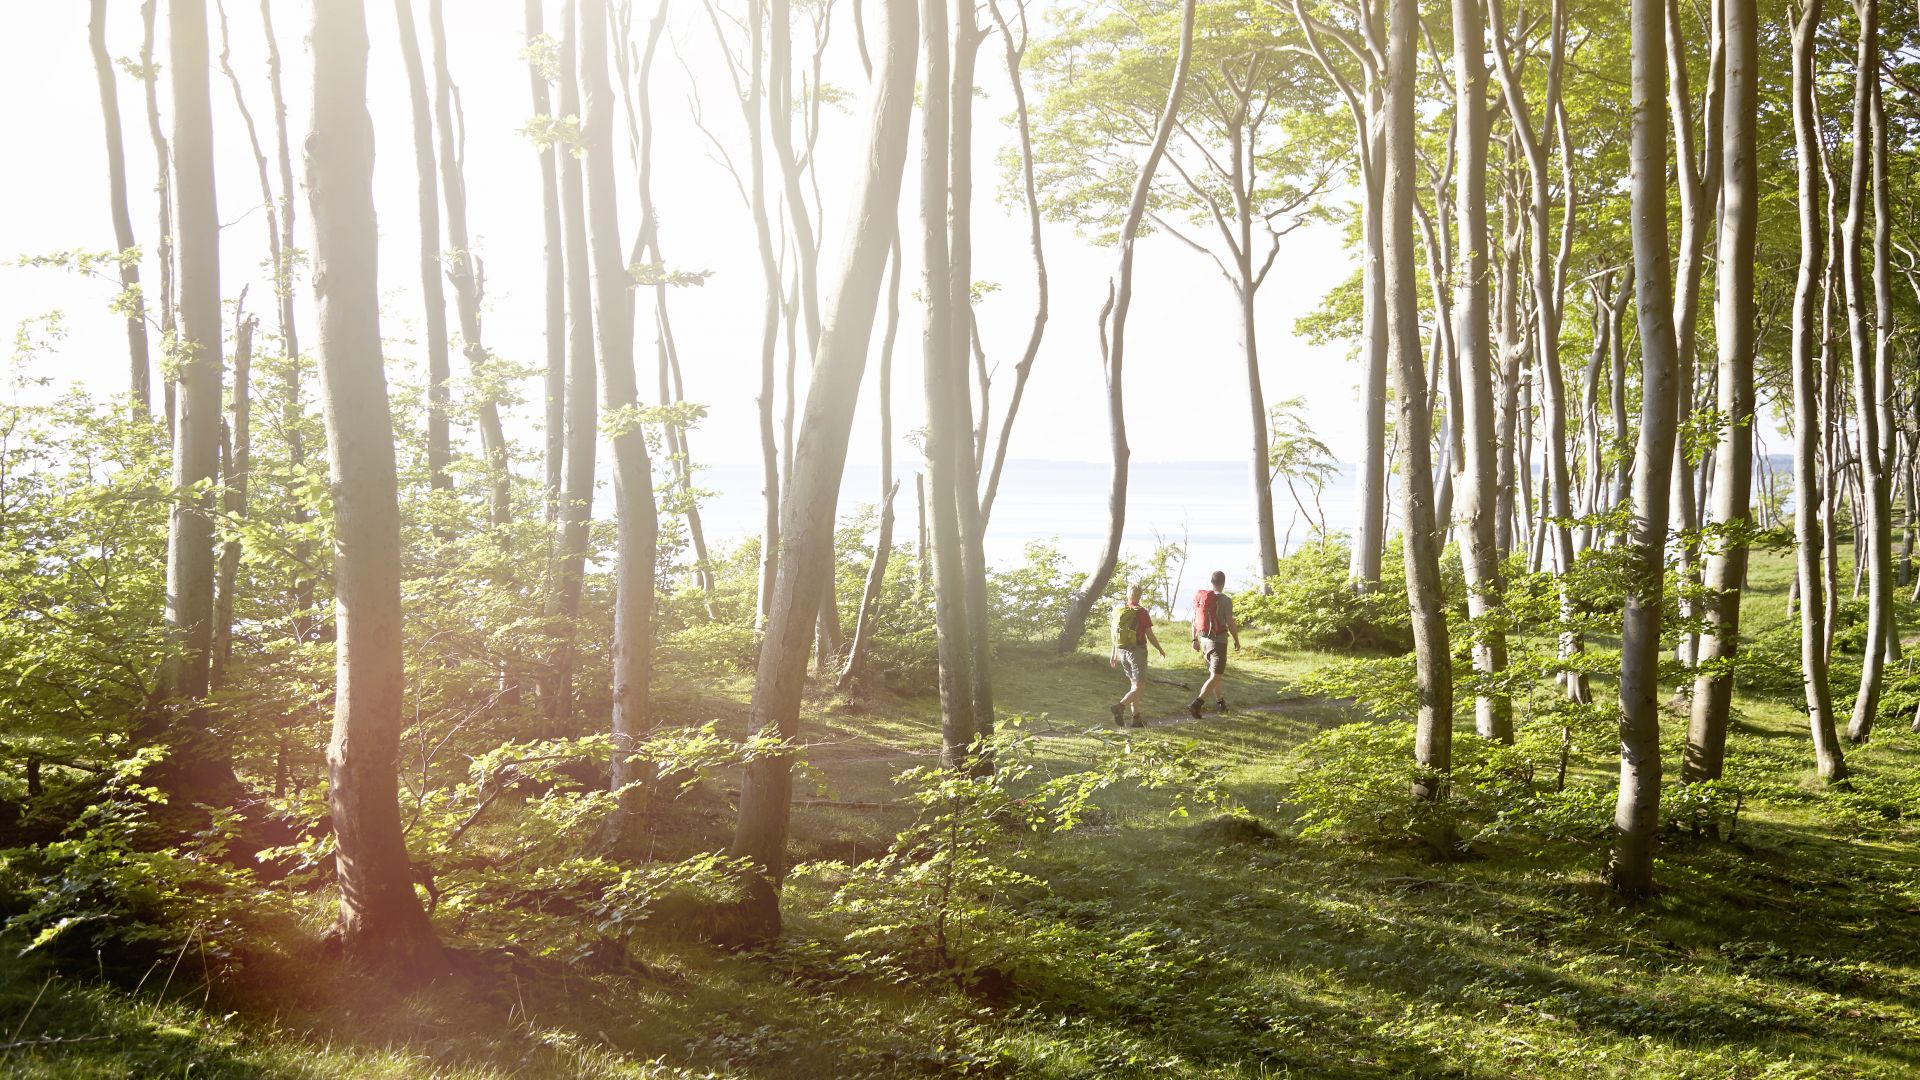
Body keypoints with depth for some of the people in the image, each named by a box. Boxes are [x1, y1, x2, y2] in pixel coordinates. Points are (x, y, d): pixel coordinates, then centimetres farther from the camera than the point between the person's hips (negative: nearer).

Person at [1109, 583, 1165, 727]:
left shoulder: (1118, 611, 4)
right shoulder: (1141, 612, -12)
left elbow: (1116, 634, 10)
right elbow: (1150, 636, -9)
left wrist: (1114, 654, 18)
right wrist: (1161, 650, 6)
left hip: (1122, 651, 6)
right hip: (1137, 651, -6)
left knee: (1134, 684, 15)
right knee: (1139, 686, -5)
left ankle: (1136, 718, 12)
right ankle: (1120, 706, -27)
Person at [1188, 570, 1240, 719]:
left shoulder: (1201, 597, 2)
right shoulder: (1225, 600, -15)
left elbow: (1194, 620, 6)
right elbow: (1231, 623, -13)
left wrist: (1195, 640, 15)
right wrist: (1236, 640, 2)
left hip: (1204, 640, 7)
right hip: (1218, 641, -7)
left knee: (1214, 672, 24)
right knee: (1215, 677, -5)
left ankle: (1220, 702, 35)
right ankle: (1195, 704, -21)